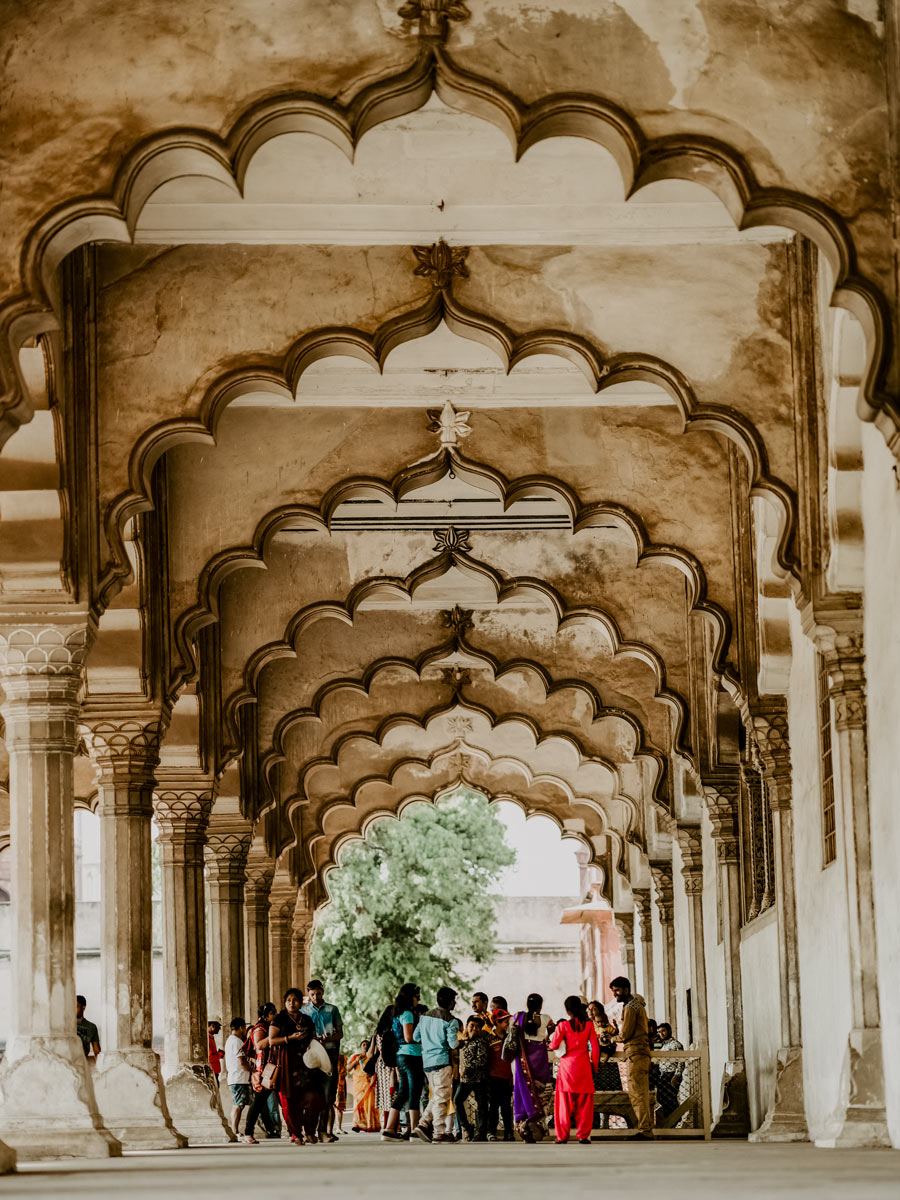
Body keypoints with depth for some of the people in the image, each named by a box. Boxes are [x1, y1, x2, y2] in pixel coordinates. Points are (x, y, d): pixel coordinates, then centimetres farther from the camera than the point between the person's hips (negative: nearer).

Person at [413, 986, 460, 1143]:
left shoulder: (425, 1016, 10)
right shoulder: (451, 1020, -10)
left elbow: (416, 1036, 11)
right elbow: (453, 1043, -16)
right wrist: (459, 1042, 6)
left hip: (427, 1061, 7)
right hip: (442, 1061, -7)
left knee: (435, 1096, 16)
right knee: (442, 1097, -3)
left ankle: (424, 1125, 5)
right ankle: (440, 1132, -4)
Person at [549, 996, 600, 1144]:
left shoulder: (563, 1025, -5)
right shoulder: (589, 1025, 1)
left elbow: (554, 1045, -4)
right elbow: (595, 1047, 1)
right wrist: (594, 1064, 11)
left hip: (567, 1066, -1)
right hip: (583, 1066, 1)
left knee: (565, 1100, 3)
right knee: (584, 1101, 6)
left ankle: (563, 1136, 2)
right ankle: (583, 1135, 4)